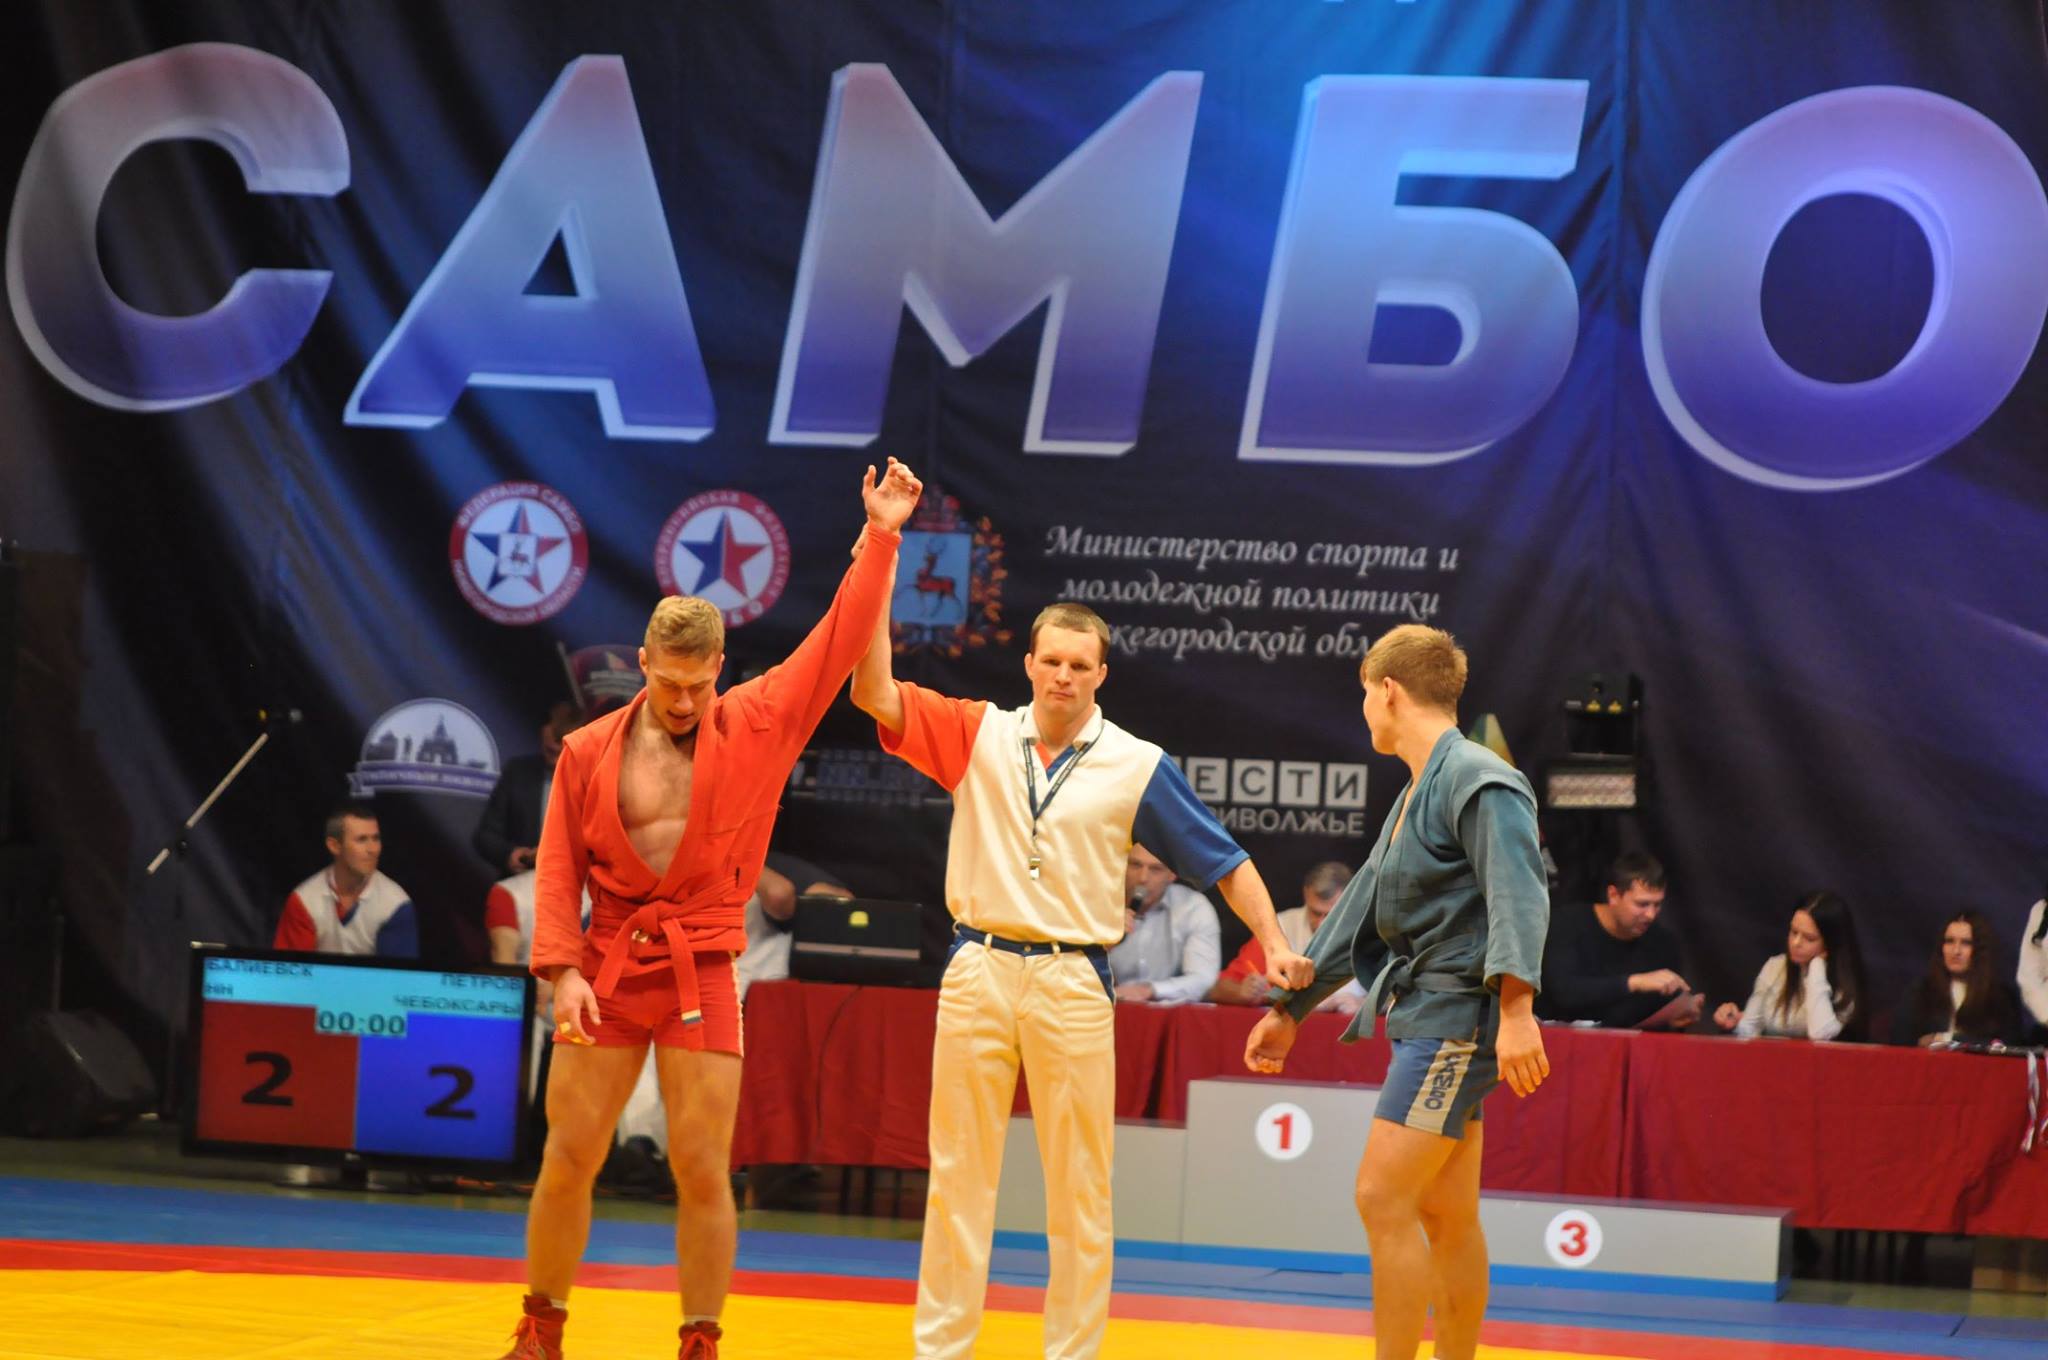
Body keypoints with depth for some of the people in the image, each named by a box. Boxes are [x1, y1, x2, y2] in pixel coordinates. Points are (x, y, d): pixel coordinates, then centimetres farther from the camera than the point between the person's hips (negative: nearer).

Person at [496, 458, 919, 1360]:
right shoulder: (588, 753, 2)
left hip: (703, 973, -1)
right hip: (607, 970, 1)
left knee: (703, 1171, -2)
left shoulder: (760, 726, 2)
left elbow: (839, 642, -1)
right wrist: (563, 970, -9)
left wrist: (879, 539, -7)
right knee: (567, 1160, 4)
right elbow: (558, 871, 2)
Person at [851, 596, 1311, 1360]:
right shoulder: (979, 736, 5)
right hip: (977, 973, 1)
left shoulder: (1137, 766, 1)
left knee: (1079, 1184, 2)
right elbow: (875, 693, -3)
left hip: (1073, 982, -1)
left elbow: (1224, 862, 4)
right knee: (957, 1173, 5)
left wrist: (1273, 942, -8)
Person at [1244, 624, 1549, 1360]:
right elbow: (1363, 907, 26)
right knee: (1444, 1216, 11)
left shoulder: (1481, 783, -13)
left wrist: (1515, 1009, -36)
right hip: (1424, 1017, 10)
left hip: (1459, 1018, -10)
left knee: (1383, 1197, -13)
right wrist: (1289, 1007, 28)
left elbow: (1518, 896, -24)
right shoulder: (1415, 795, 19)